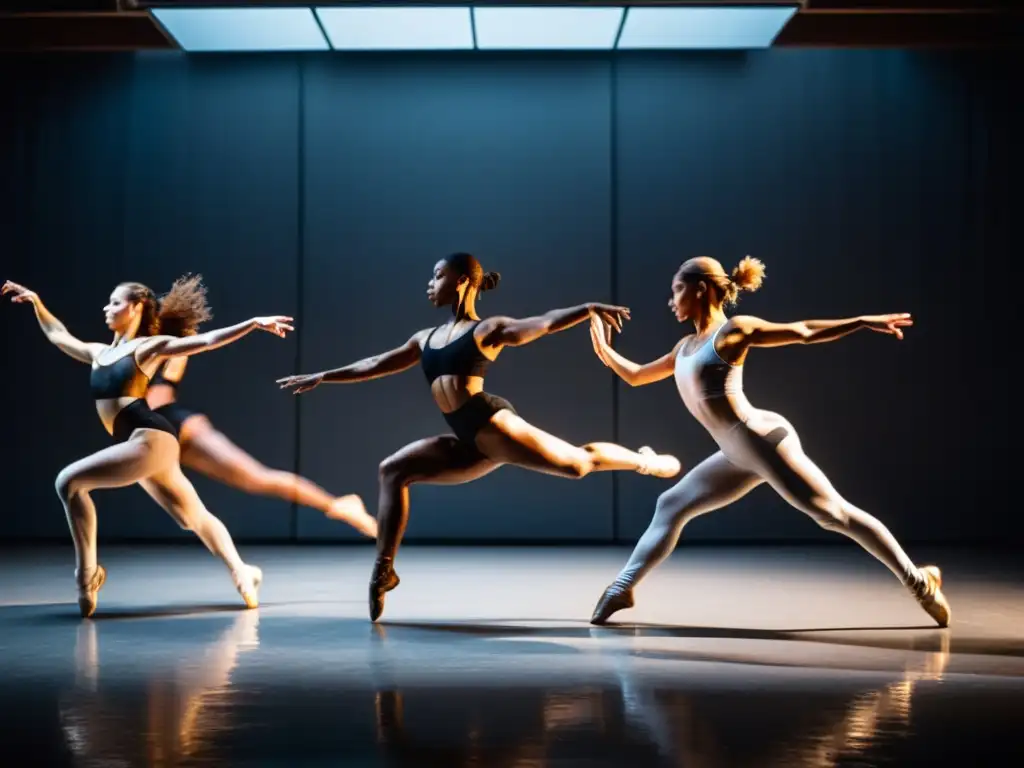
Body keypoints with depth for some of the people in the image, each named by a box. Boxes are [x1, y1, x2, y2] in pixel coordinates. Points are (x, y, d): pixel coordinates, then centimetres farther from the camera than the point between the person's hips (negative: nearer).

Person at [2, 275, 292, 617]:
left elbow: (207, 340, -3)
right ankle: (242, 572, 23)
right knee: (194, 517, 13)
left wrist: (255, 322, -10)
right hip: (141, 445, 8)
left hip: (151, 438, -8)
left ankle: (87, 570, -11)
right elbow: (58, 336, 36)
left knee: (69, 481, -15)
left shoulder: (150, 346, 1)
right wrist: (36, 303, 37)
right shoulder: (99, 353, 21)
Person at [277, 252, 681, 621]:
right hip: (469, 442, 6)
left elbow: (543, 323, -11)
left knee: (577, 462, -7)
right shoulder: (427, 338, 21)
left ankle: (646, 461, 22)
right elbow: (376, 365, 28)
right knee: (393, 470, -2)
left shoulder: (488, 329, 2)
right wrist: (322, 378, 30)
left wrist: (588, 309, -27)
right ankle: (384, 570, -3)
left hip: (492, 424, -6)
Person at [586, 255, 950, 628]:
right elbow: (636, 376, 27)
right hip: (739, 455, 8)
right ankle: (622, 587, 14)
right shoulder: (686, 347, 17)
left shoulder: (732, 330, -6)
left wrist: (863, 321, -15)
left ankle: (919, 581, 2)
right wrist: (604, 350, 16)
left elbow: (802, 332, -8)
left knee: (835, 513, -6)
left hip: (765, 441, -8)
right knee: (671, 505, 9)